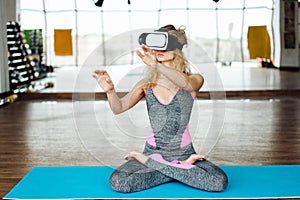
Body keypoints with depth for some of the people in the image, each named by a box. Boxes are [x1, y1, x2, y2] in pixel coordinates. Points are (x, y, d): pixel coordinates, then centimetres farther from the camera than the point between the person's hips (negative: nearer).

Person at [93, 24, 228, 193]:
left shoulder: (194, 80, 0)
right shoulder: (147, 84, 5)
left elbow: (186, 83, -26)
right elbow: (119, 108, -7)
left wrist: (156, 65, -42)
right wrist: (110, 90, -29)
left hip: (184, 152, -1)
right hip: (153, 150, 1)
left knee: (220, 182, -28)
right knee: (118, 182, -27)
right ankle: (181, 168, -7)